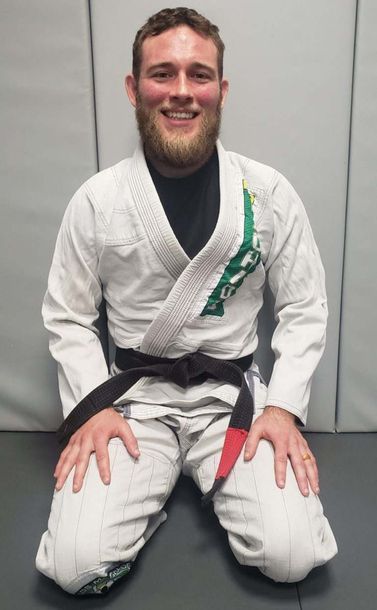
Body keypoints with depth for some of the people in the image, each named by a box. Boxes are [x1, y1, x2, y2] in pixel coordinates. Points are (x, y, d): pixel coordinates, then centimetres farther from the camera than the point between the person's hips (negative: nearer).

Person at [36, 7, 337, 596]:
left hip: (233, 394, 1)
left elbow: (304, 309, 1)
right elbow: (67, 317, 3)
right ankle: (150, 487, 13)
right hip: (133, 397, 0)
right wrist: (91, 407, -9)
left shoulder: (269, 193, -4)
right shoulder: (97, 199, -4)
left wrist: (283, 407, -10)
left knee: (291, 555, -18)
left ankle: (209, 478, 12)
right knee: (77, 566, -17)